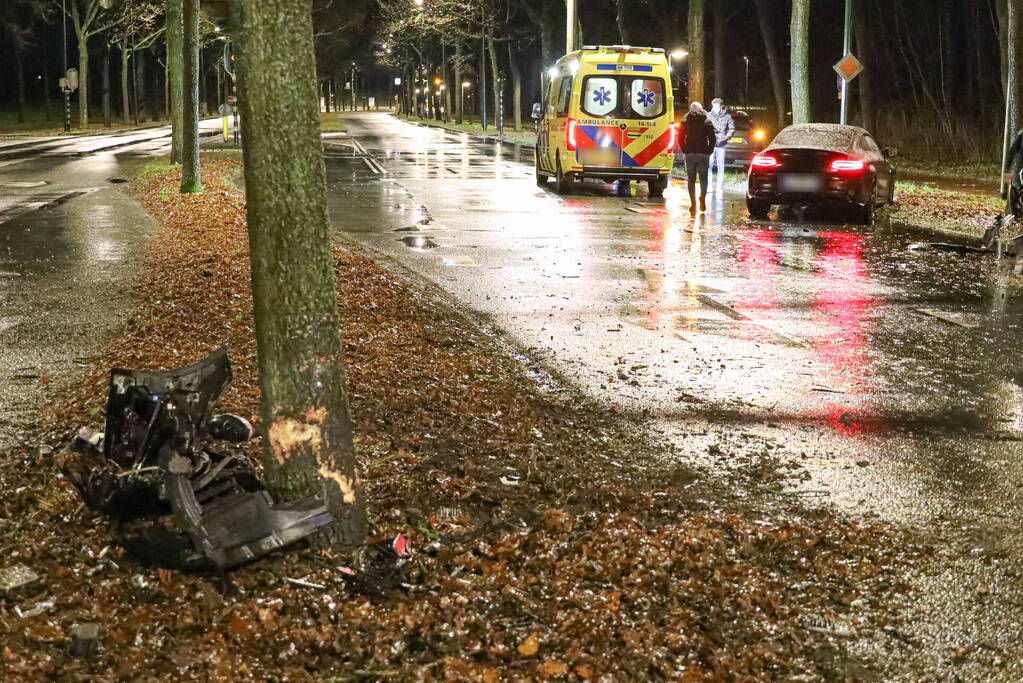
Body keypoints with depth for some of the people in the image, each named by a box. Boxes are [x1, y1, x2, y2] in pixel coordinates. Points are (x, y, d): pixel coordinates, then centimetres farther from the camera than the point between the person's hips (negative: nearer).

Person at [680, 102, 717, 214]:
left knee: (691, 180, 5)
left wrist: (685, 151, 10)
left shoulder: (685, 122, 4)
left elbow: (681, 139, 3)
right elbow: (713, 139, -3)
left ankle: (693, 204, 0)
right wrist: (709, 151, 6)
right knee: (703, 178, 9)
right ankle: (702, 198, -14)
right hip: (703, 154, -1)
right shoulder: (707, 123, 1)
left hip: (690, 154, 1)